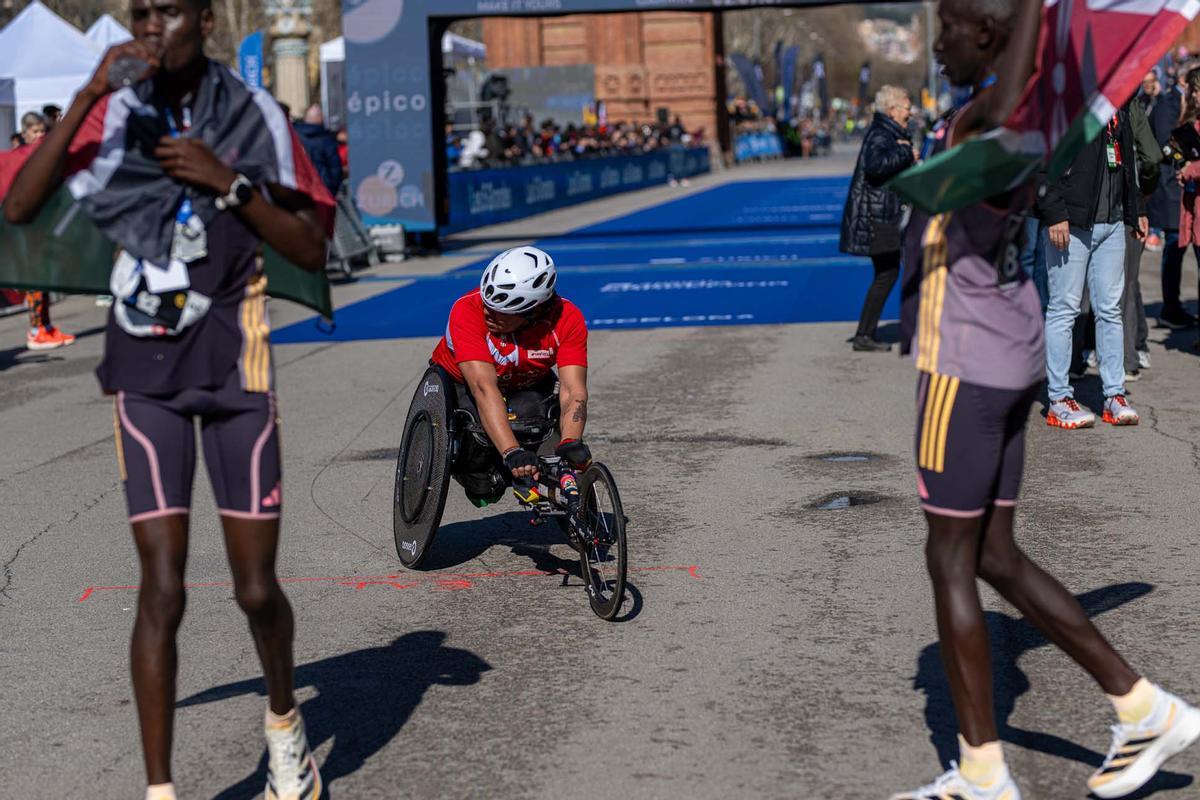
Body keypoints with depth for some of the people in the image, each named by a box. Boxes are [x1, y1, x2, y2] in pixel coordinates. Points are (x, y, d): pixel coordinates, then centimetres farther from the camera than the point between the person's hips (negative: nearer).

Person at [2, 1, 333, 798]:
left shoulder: (253, 114, -3)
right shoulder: (117, 113, -1)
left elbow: (312, 250, -3)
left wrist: (229, 182, -16)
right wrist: (88, 96, -21)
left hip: (234, 360, 0)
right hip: (145, 368, 0)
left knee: (257, 589, 4)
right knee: (163, 589, -6)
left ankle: (284, 722, 33)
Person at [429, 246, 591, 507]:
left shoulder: (567, 319, -28)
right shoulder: (468, 310, -36)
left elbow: (573, 391, -35)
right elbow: (484, 387, -45)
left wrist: (570, 444, -55)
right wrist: (512, 453, -57)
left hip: (526, 385, 2)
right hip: (460, 382, -2)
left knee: (534, 423, -32)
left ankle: (520, 474, 1)